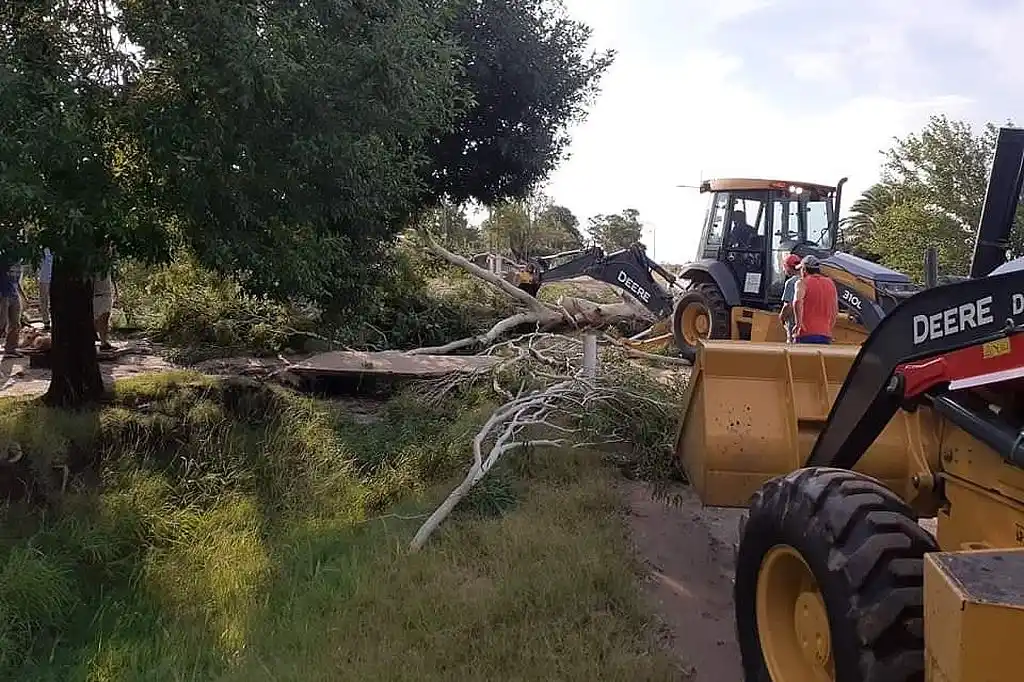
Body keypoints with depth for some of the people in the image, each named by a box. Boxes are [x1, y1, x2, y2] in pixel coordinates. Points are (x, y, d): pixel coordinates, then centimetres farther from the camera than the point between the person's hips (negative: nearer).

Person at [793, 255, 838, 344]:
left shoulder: (802, 282, -1)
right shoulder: (830, 283, 16)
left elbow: (798, 302, -22)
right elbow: (835, 312, 17)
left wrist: (799, 323, -16)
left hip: (806, 334, -5)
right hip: (826, 335, 5)